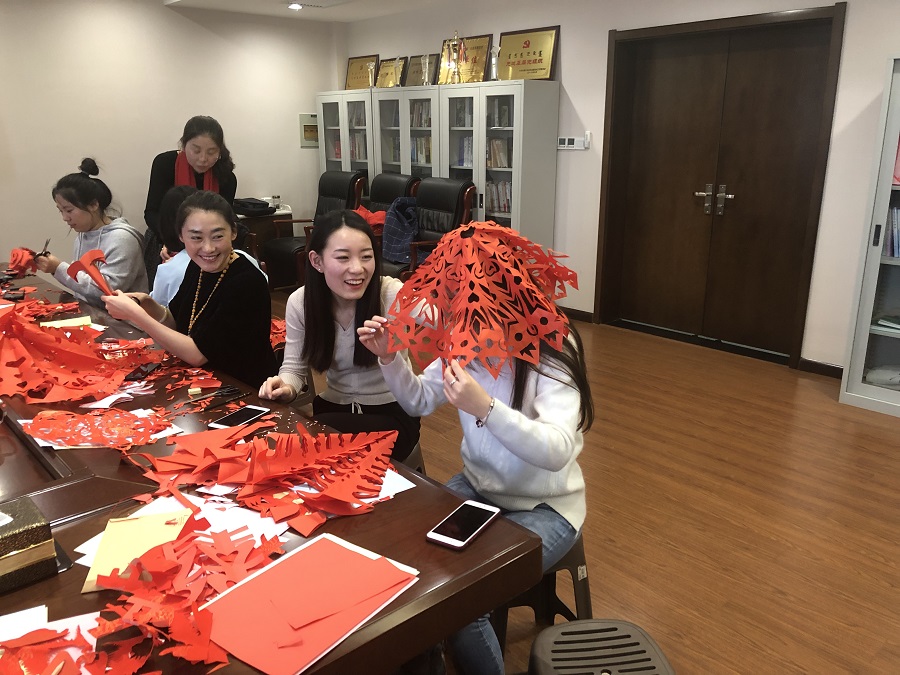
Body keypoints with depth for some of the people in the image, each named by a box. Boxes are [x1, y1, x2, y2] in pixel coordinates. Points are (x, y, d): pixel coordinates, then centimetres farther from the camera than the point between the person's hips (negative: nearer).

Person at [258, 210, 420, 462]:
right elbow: (294, 368, -1)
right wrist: (285, 387, -25)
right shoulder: (300, 302, -9)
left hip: (392, 413, -3)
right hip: (333, 408, 4)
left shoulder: (391, 293, -20)